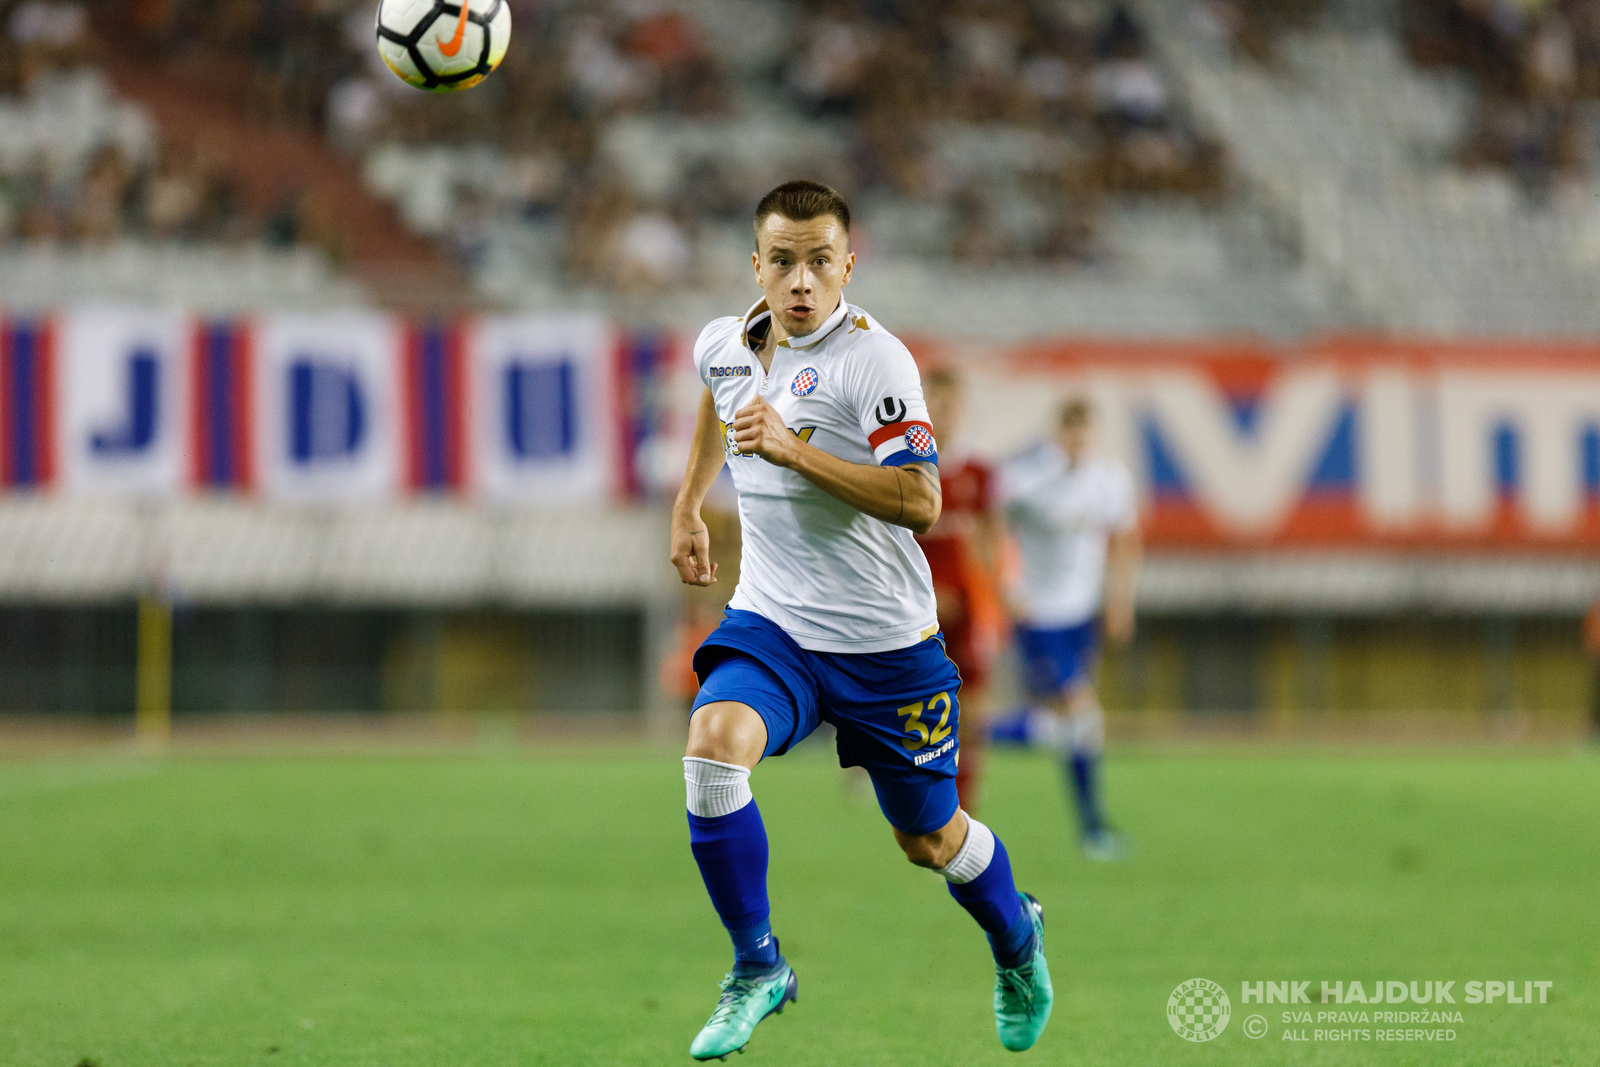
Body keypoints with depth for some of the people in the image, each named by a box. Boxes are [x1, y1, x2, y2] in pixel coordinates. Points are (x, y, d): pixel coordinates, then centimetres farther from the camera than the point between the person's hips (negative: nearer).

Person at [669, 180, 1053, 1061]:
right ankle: (757, 969, -11)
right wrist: (687, 505, 29)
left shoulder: (873, 358, -18)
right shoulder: (725, 345, 1)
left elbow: (919, 501, -26)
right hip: (771, 623, 4)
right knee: (714, 744, -27)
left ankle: (1016, 938, 45)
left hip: (883, 640, -4)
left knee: (929, 840, 11)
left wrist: (794, 452, -31)